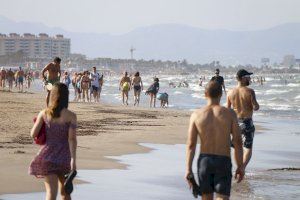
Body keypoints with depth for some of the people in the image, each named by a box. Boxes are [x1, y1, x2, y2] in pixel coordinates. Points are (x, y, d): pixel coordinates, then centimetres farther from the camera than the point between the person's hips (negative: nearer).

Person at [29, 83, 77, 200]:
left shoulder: (44, 113, -2)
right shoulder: (71, 116, -6)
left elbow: (33, 134, -1)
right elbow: (72, 138, -14)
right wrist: (73, 159, -17)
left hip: (48, 155, 0)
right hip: (64, 156, 0)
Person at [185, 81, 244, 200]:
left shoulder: (196, 115, -2)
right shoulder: (230, 114, -5)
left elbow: (190, 144, -4)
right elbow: (238, 142, -6)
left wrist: (188, 169, -1)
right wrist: (240, 166, 3)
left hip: (204, 160, 2)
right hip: (223, 162, -2)